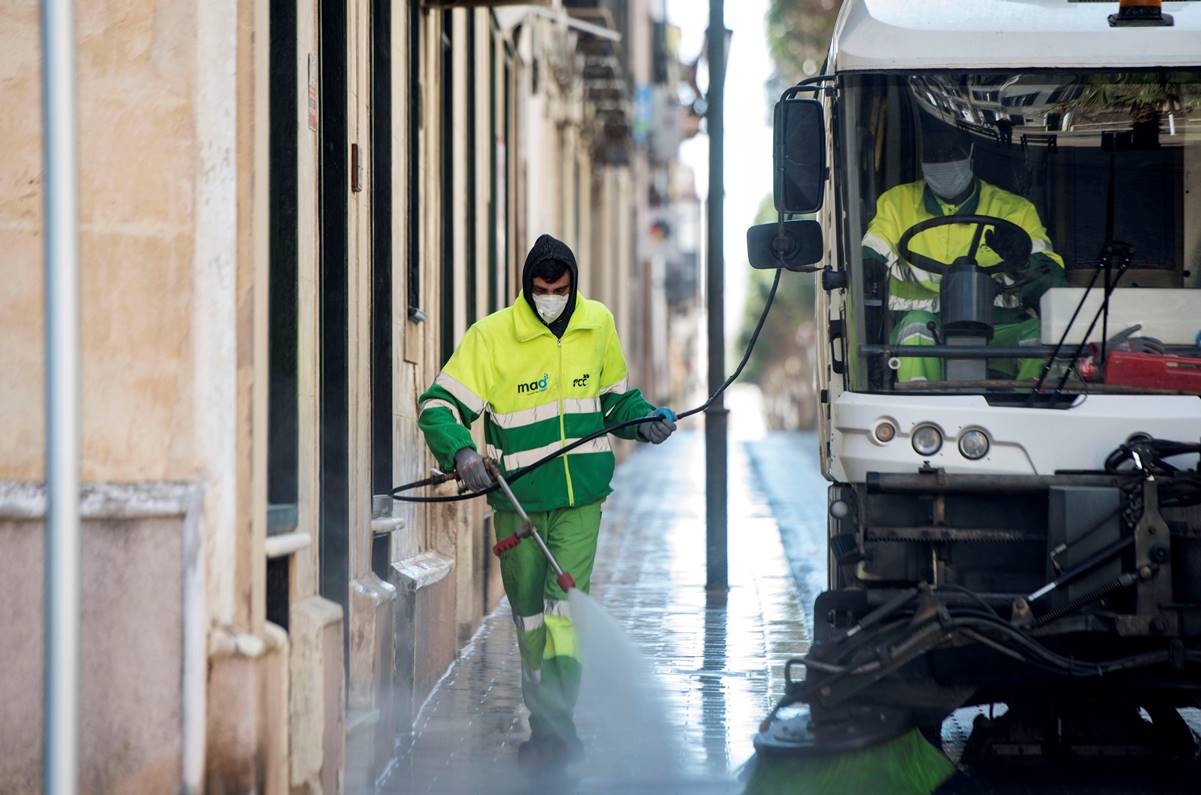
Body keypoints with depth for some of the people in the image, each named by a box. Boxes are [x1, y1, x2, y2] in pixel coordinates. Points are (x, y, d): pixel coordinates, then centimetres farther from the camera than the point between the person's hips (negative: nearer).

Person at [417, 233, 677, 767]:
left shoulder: (598, 325, 5)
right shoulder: (492, 336, -8)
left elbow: (614, 393, 23)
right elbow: (439, 405, -8)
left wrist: (646, 419, 5)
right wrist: (461, 452, -26)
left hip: (580, 498, 1)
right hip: (517, 501, -1)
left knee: (565, 603, -14)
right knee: (528, 614, 9)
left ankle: (559, 719, -15)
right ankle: (541, 723, 24)